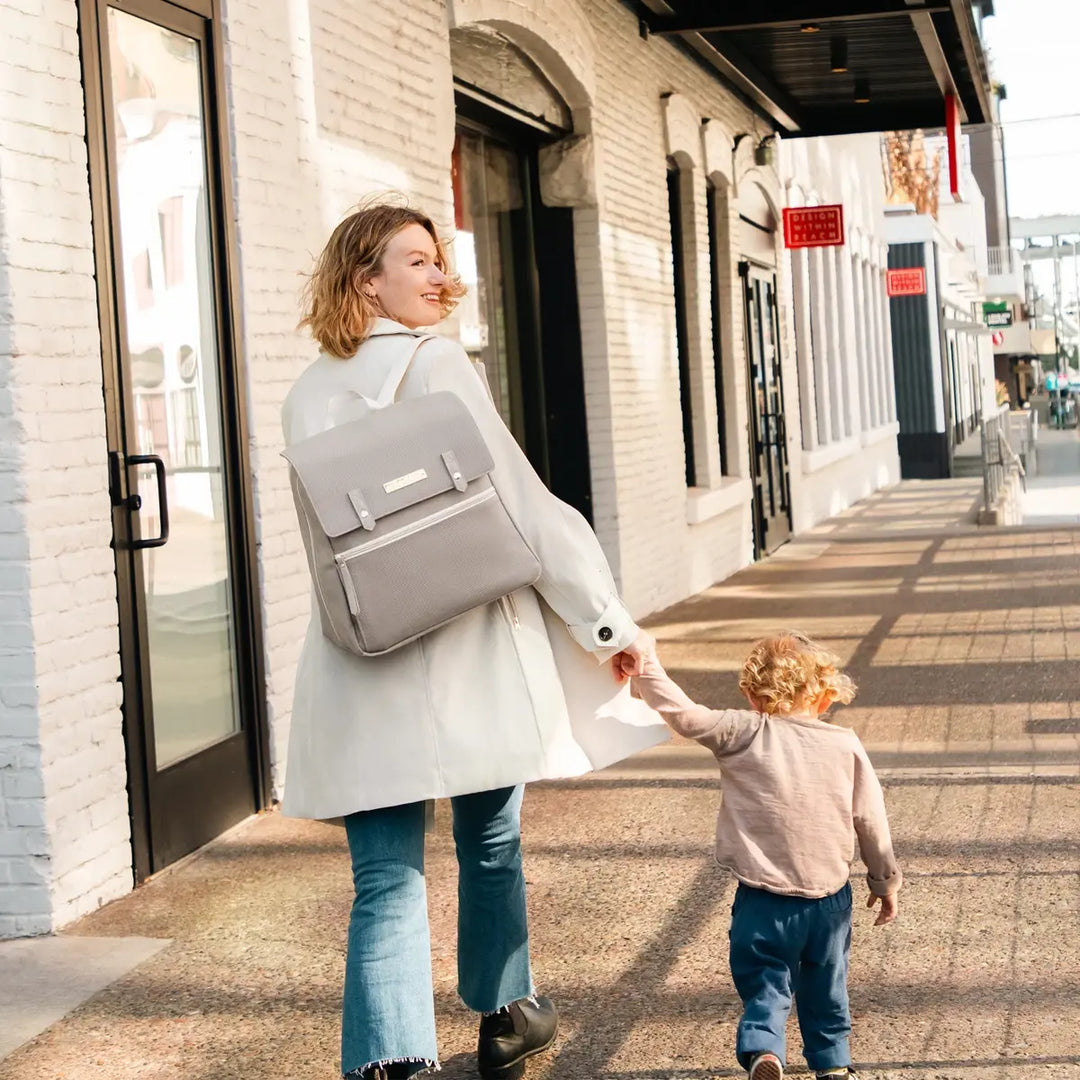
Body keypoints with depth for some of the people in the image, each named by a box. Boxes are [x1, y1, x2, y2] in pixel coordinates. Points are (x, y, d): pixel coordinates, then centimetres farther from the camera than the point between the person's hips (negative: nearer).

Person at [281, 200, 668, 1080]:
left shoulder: (307, 395, 10)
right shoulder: (438, 366, -7)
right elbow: (518, 503, -11)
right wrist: (610, 620, -7)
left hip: (361, 660, 4)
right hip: (467, 652, -3)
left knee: (387, 878, 1)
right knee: (491, 844, 17)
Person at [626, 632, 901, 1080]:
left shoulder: (743, 735, -10)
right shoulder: (846, 746, -1)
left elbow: (684, 714, -18)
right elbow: (871, 822, 6)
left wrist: (645, 668, -8)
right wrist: (885, 880, 18)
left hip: (764, 903, -3)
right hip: (829, 897, 3)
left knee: (765, 986, 6)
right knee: (825, 988, 23)